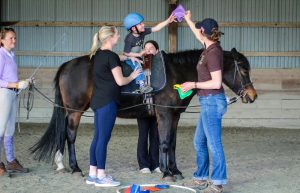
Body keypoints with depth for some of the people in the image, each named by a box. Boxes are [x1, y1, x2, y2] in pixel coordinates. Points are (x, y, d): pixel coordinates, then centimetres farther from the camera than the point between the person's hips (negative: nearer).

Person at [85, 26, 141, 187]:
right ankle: (101, 177, 0)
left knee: (97, 137, 12)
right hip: (107, 102, -9)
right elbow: (120, 81, -13)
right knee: (103, 138, -5)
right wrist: (132, 76, 5)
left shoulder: (98, 54, 12)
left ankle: (92, 174, 15)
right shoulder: (111, 56, -14)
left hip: (98, 101, 9)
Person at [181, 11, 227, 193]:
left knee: (214, 144, -5)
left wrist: (194, 85, -14)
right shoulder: (210, 47, 8)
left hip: (212, 101, -10)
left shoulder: (213, 52, -18)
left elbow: (216, 83, -21)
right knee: (199, 142, 17)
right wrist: (188, 20, 42)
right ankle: (201, 178, 26)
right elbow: (200, 37, 32)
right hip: (208, 102, 10)